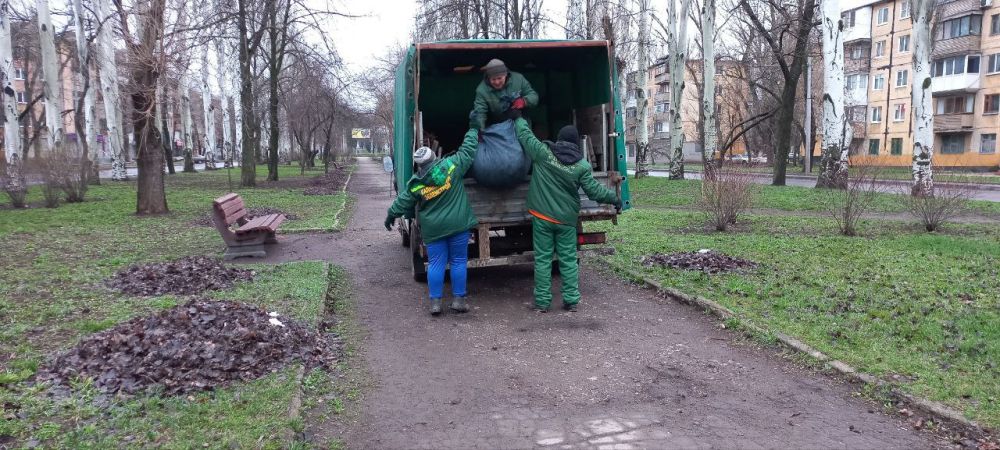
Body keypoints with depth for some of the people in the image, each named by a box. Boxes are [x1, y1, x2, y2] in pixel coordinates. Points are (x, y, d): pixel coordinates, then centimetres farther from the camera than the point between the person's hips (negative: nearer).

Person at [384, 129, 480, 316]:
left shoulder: (415, 184, -4)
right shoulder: (451, 166, -8)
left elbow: (402, 202, 6)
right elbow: (468, 150, 1)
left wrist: (391, 215, 25)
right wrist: (473, 130, 17)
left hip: (433, 229, 1)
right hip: (457, 224, -1)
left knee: (436, 263, 9)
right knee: (458, 261, 8)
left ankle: (435, 302, 10)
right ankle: (458, 299, 12)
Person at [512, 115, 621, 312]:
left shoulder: (542, 152, -7)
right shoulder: (582, 165, -5)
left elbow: (523, 133, 4)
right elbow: (594, 190, 0)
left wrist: (519, 118, 23)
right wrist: (614, 198, 16)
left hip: (541, 216, 0)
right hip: (567, 219, 1)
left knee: (542, 259, 6)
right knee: (568, 260, 10)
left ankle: (542, 301, 8)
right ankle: (571, 300, 12)